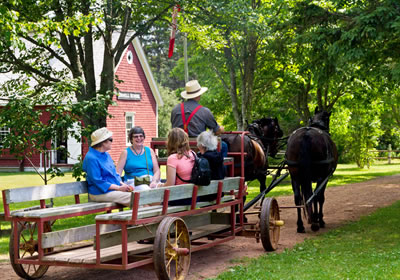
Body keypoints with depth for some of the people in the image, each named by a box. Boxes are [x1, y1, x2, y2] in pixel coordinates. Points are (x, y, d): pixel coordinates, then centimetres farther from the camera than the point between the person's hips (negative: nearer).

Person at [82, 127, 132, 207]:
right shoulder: (91, 158, -14)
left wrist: (122, 184, 1)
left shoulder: (106, 155, 15)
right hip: (100, 193, -9)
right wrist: (118, 188, -19)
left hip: (114, 189, 9)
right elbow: (97, 181, -18)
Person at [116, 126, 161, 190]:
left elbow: (156, 171, 12)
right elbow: (118, 172, 3)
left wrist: (154, 181, -9)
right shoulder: (126, 152, 9)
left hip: (151, 181, 3)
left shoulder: (150, 151, 17)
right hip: (134, 182, -3)